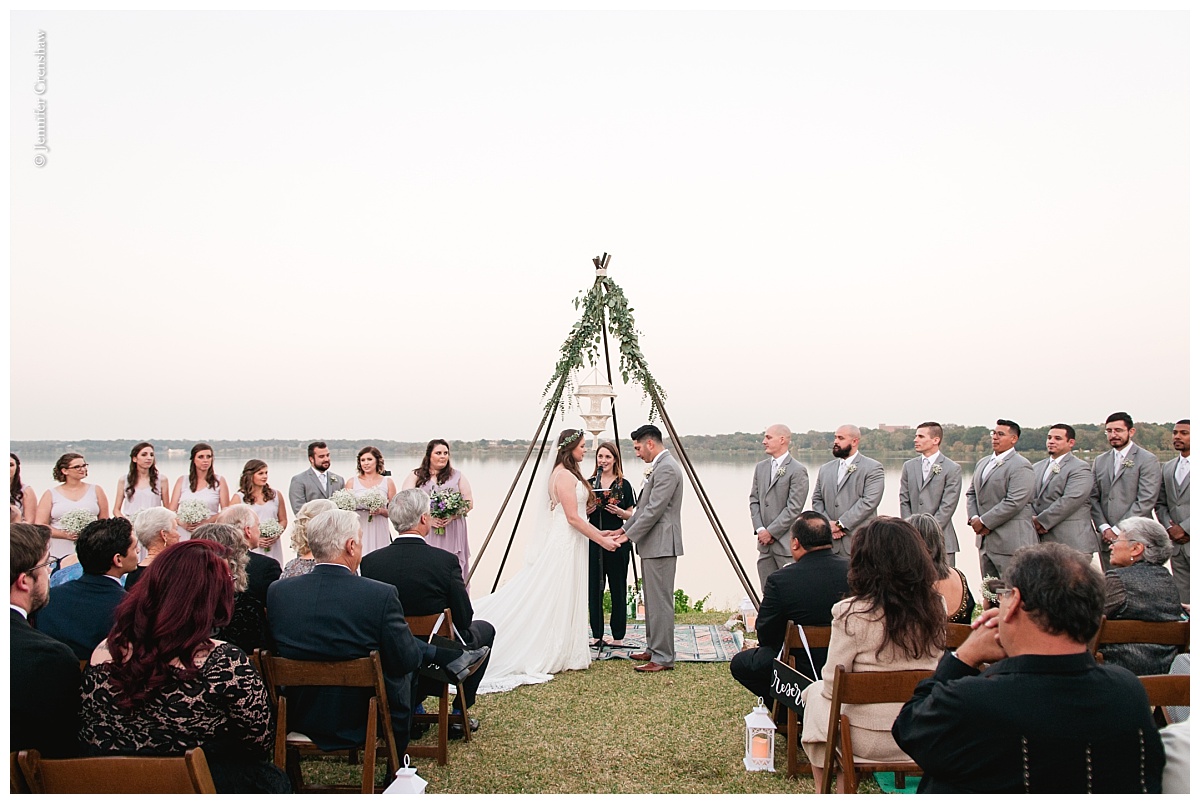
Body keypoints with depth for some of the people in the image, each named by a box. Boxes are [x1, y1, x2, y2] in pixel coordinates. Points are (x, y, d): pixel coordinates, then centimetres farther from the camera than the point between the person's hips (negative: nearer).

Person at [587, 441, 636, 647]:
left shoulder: (624, 485, 2)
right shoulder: (589, 483, 7)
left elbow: (631, 515, 5)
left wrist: (619, 512, -15)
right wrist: (587, 511, -11)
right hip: (593, 541, 2)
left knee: (618, 589, 3)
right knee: (594, 589, 5)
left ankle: (618, 635, 12)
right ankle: (596, 634, 15)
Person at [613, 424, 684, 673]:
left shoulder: (666, 468, -17)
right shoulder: (658, 467, 17)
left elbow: (654, 509, -21)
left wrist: (630, 535, -15)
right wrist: (626, 527, 16)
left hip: (661, 544, -11)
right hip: (652, 544, 11)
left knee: (660, 601, -7)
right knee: (652, 600, 16)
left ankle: (663, 658, -2)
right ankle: (653, 649, 25)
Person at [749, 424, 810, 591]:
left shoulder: (798, 470, -9)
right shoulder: (760, 467, 13)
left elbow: (794, 508, -13)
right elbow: (754, 500, 13)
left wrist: (771, 532, -12)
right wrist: (759, 529, 0)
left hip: (786, 543, -7)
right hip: (765, 542, 7)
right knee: (768, 592, 9)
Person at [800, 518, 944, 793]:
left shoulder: (851, 614, -20)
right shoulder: (936, 609, -6)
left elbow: (832, 686, -12)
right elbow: (933, 672, 8)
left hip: (869, 739, -5)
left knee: (816, 692, 25)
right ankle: (844, 789, 35)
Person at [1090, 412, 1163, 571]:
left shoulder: (1148, 460, -2)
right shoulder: (1100, 462, 15)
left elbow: (1146, 501, -10)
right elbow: (1093, 498, 10)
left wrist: (1118, 530, -11)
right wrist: (1104, 528, -5)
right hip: (1107, 540, 5)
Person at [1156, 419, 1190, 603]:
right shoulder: (1168, 467, 17)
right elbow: (1160, 503, 17)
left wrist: (1184, 528, -13)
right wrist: (1169, 527, 1)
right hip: (1177, 544, 6)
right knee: (1182, 600, 6)